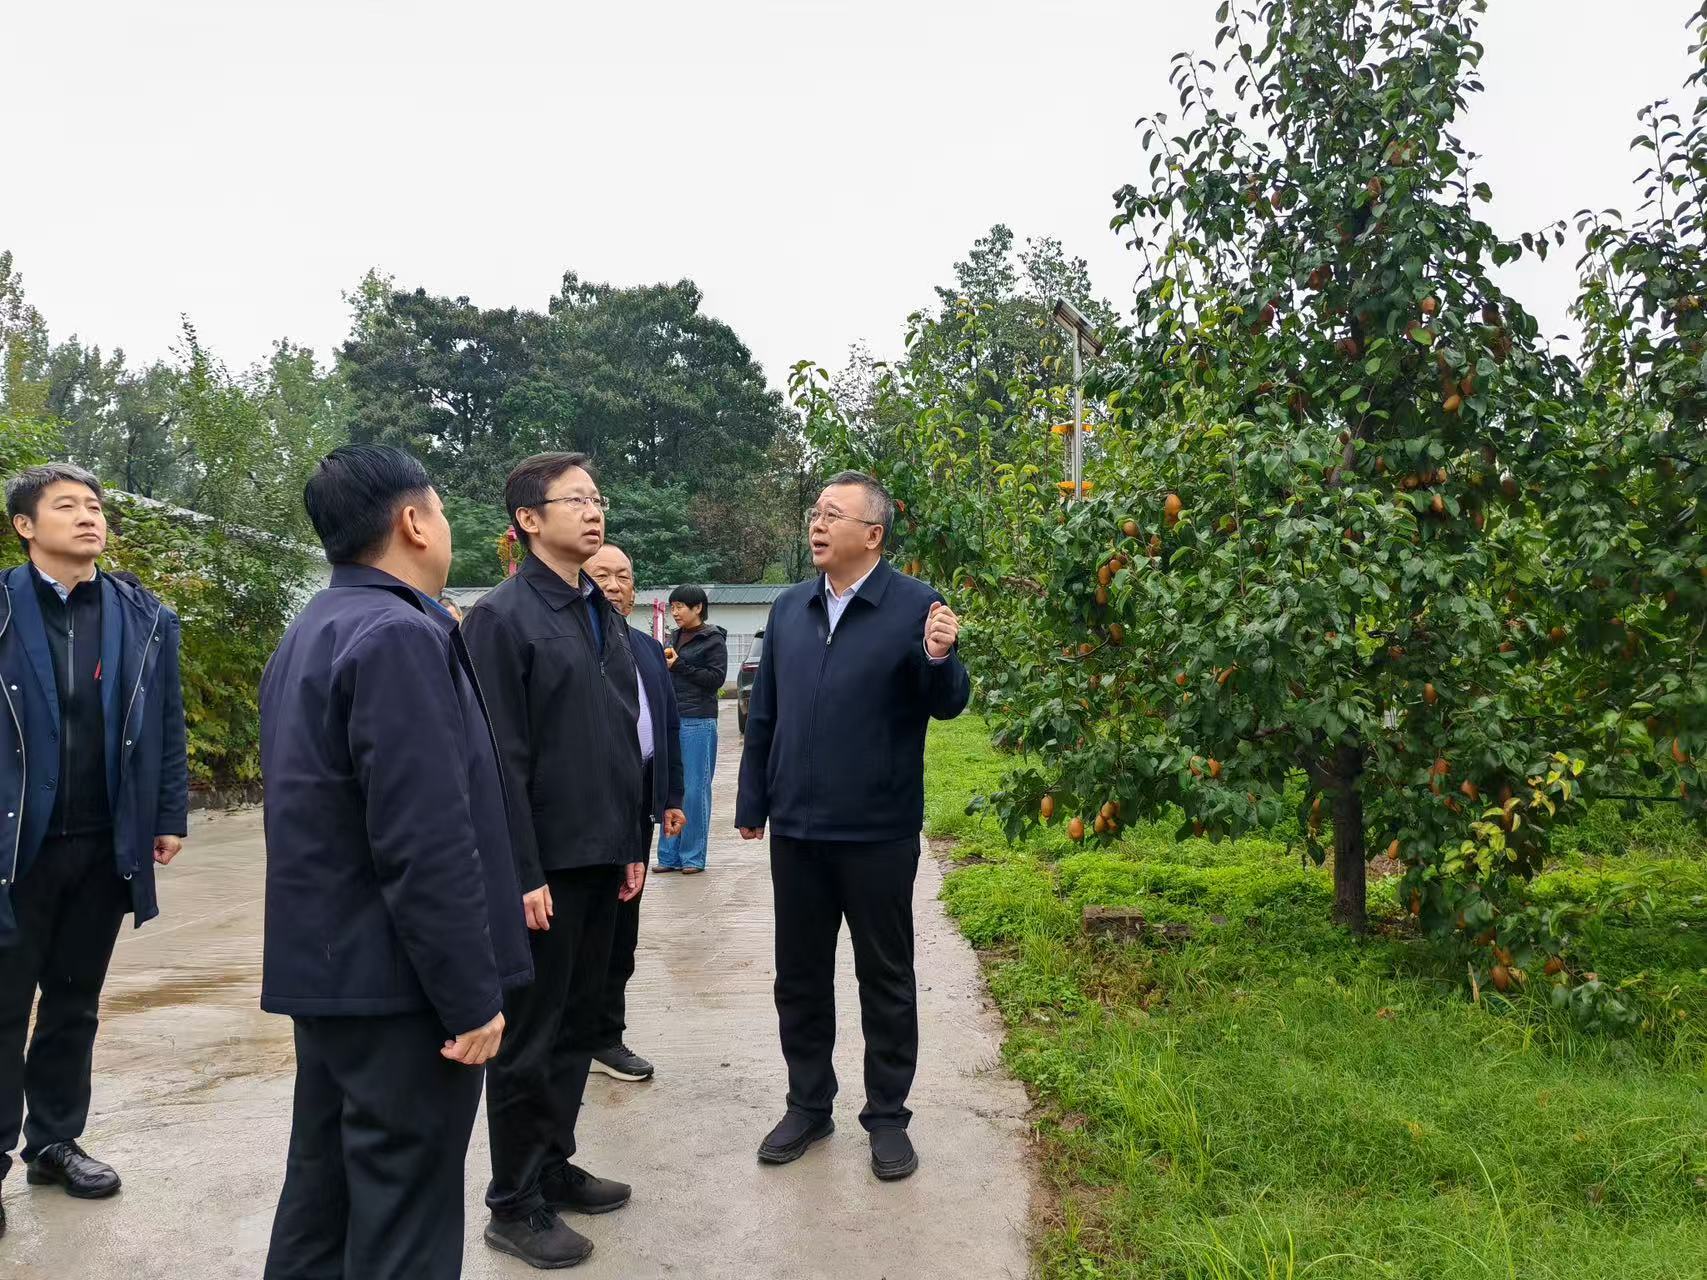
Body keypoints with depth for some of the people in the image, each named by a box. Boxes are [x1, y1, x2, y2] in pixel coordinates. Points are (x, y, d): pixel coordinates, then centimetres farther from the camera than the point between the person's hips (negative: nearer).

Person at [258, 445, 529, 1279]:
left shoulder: (309, 634, 12)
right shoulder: (400, 636, -19)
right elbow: (428, 844, -24)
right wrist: (472, 996, -18)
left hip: (326, 966, 10)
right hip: (396, 982, -10)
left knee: (325, 1193, 19)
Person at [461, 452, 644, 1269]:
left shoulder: (603, 614, 11)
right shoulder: (501, 617, -11)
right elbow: (500, 760, -15)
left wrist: (630, 846, 13)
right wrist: (523, 873, -17)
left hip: (601, 859, 7)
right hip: (547, 864, -7)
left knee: (577, 1025, 16)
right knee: (528, 1035, 5)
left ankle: (553, 1167, 32)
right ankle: (514, 1203, 19)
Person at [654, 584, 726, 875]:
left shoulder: (713, 640, -2)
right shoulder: (675, 638, 16)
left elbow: (716, 678, -10)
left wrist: (679, 665, -13)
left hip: (698, 722, -6)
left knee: (696, 790, -2)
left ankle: (693, 857, 6)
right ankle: (669, 856, 13)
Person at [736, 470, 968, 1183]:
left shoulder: (917, 606, -8)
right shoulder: (789, 609, 7)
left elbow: (947, 706, -8)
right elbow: (762, 714, 12)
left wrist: (940, 659, -30)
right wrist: (752, 803, 12)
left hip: (878, 832, -4)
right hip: (796, 830, 5)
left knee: (886, 980, 10)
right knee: (799, 977, 15)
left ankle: (887, 1116, 25)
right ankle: (809, 1105, 31)